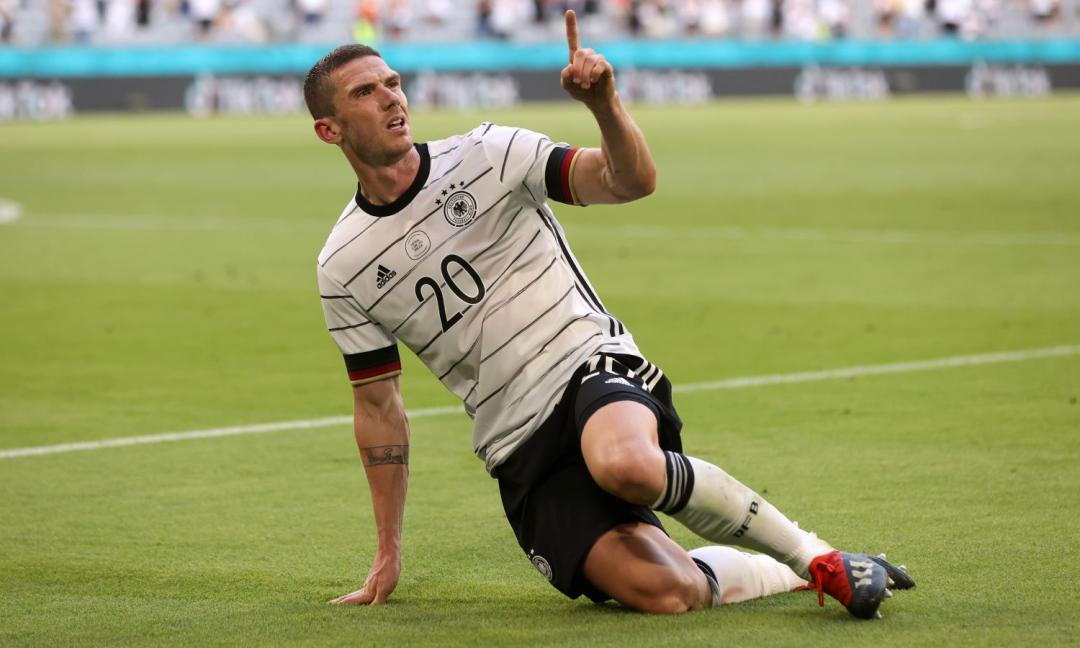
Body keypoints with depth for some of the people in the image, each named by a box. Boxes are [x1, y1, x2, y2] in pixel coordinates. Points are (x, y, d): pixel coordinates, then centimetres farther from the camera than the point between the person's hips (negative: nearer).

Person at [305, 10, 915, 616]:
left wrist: (604, 102, -29)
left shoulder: (486, 153, -1)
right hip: (521, 450, 2)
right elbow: (379, 407, 12)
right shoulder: (343, 269, 4)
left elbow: (632, 180, -9)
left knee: (626, 464, -40)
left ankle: (815, 554, -17)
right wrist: (389, 552, 10)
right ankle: (792, 572, 9)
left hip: (593, 366, -2)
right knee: (662, 592, -22)